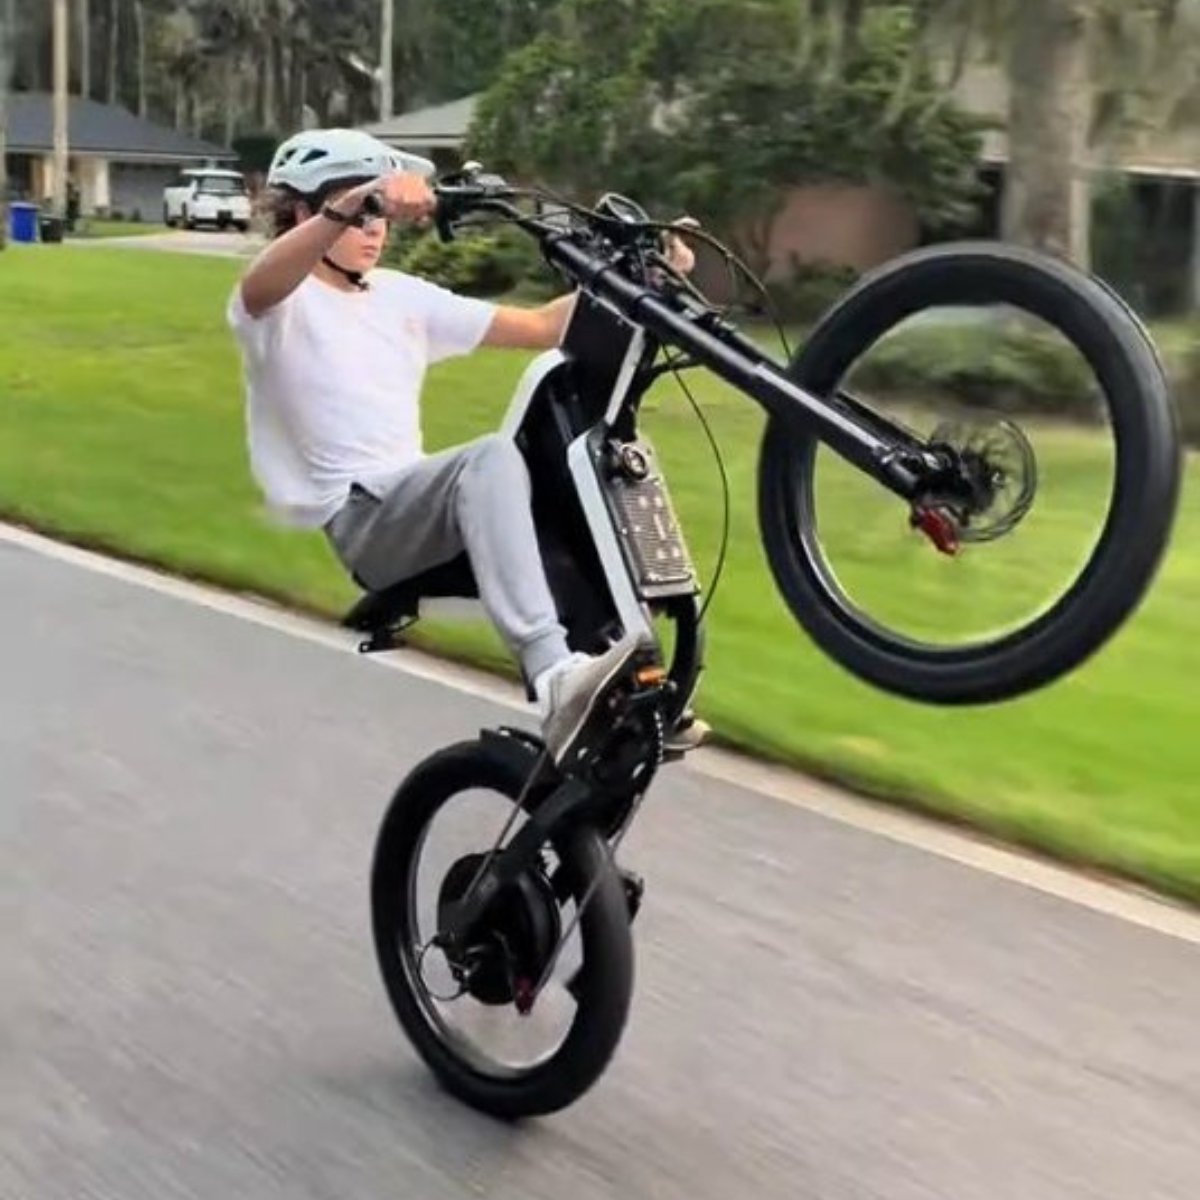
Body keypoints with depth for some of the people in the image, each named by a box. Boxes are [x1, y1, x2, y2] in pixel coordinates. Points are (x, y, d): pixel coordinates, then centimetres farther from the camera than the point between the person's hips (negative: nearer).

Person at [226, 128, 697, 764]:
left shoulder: (402, 297, 17)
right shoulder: (282, 303, -1)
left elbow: (541, 327, 11)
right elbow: (259, 284, -29)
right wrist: (354, 202, -47)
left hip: (417, 503, 7)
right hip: (355, 517, -7)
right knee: (491, 459, -33)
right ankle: (555, 679, -47)